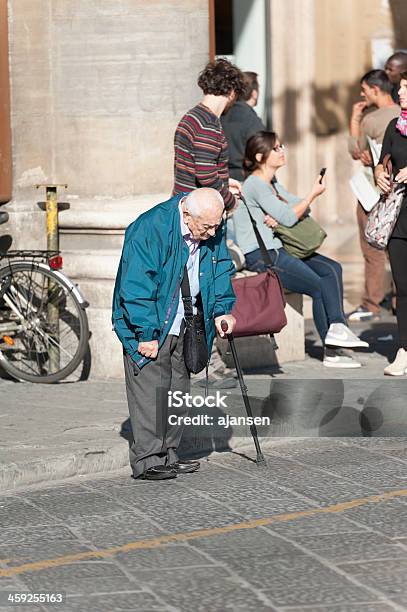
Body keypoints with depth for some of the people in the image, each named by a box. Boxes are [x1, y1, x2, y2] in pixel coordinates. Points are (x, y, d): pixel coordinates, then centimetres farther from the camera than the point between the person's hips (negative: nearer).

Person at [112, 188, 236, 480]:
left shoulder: (213, 232, -4)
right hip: (148, 326, -7)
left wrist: (222, 310, -3)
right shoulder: (150, 229, -26)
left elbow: (221, 270, 11)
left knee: (178, 388, 9)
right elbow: (136, 287, -24)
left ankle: (168, 456, 17)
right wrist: (147, 334, -23)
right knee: (151, 390, -12)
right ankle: (148, 461, -10)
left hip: (182, 324, 7)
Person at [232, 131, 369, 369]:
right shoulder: (255, 184, -12)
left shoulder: (272, 184, 20)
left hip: (278, 250, 10)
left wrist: (280, 215, -10)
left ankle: (337, 327, -17)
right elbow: (289, 217, -17)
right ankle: (332, 352, -7)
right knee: (318, 286, -14)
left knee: (332, 269, -7)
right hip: (260, 256, -10)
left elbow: (301, 208, 12)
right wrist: (313, 194, -7)